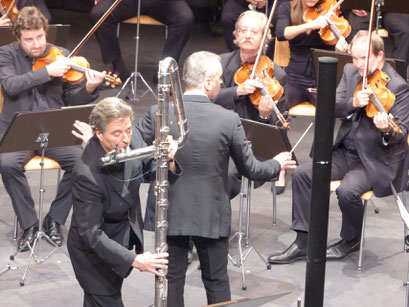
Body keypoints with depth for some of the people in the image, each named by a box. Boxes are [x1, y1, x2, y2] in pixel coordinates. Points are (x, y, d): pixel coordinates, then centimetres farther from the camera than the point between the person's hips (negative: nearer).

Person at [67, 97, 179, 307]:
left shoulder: (132, 140, -16)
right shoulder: (86, 174, -35)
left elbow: (152, 172, 1)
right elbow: (91, 235, -31)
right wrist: (134, 260, -39)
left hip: (126, 238, 7)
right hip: (94, 251, -7)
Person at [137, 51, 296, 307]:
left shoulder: (158, 114, -14)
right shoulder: (229, 120, -15)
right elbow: (250, 169, -5)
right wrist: (277, 164, 15)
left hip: (170, 213, 1)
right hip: (212, 216, -1)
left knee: (172, 279, 14)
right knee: (217, 281, 17)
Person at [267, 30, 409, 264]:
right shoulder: (351, 72, 5)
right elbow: (332, 108, -4)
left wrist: (387, 130, -43)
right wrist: (353, 102, -24)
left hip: (377, 160, -6)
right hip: (345, 152, 7)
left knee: (347, 190, -30)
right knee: (303, 174, -11)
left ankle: (352, 241, 0)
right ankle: (303, 242, -4)